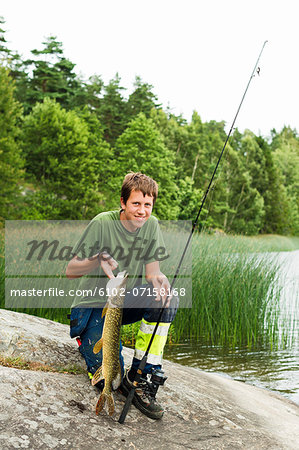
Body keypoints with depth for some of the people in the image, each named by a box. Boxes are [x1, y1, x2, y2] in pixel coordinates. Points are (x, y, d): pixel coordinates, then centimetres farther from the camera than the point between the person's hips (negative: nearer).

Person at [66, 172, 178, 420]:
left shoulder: (151, 225, -4)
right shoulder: (103, 223, -18)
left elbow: (152, 270, -4)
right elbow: (70, 270, -17)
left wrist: (160, 279, -29)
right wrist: (96, 261, -38)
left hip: (126, 301, 4)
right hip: (94, 305, -4)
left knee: (167, 298, -28)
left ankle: (138, 378, -16)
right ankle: (88, 339, 16)